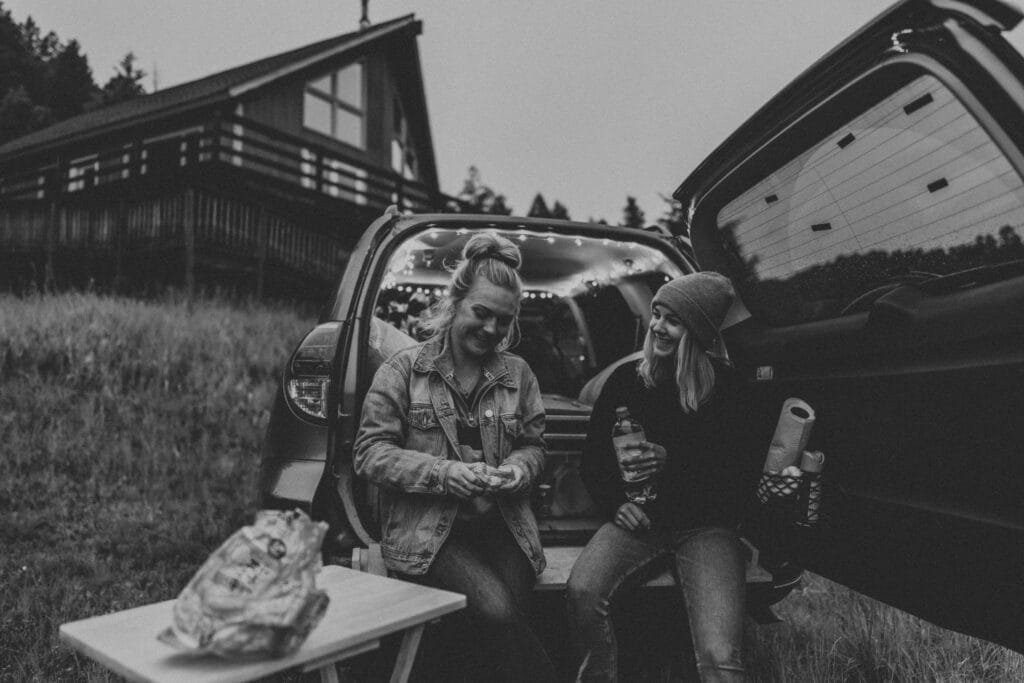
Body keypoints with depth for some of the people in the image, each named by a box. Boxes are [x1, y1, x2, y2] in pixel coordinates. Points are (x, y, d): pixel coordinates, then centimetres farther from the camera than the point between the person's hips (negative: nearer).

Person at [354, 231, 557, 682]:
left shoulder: (518, 374, 11)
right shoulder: (404, 369, 0)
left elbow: (534, 445, 18)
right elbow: (370, 452, -4)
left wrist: (518, 470, -6)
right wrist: (445, 473, -17)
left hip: (503, 526, 3)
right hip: (426, 531, -3)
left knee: (503, 620, -23)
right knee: (495, 611, -26)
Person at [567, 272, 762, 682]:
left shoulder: (725, 387, 0)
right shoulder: (627, 379, 7)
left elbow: (744, 473, -1)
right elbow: (594, 456, 14)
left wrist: (671, 460, -14)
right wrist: (616, 504, -4)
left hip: (705, 525, -2)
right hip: (639, 518, 2)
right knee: (583, 591, -27)